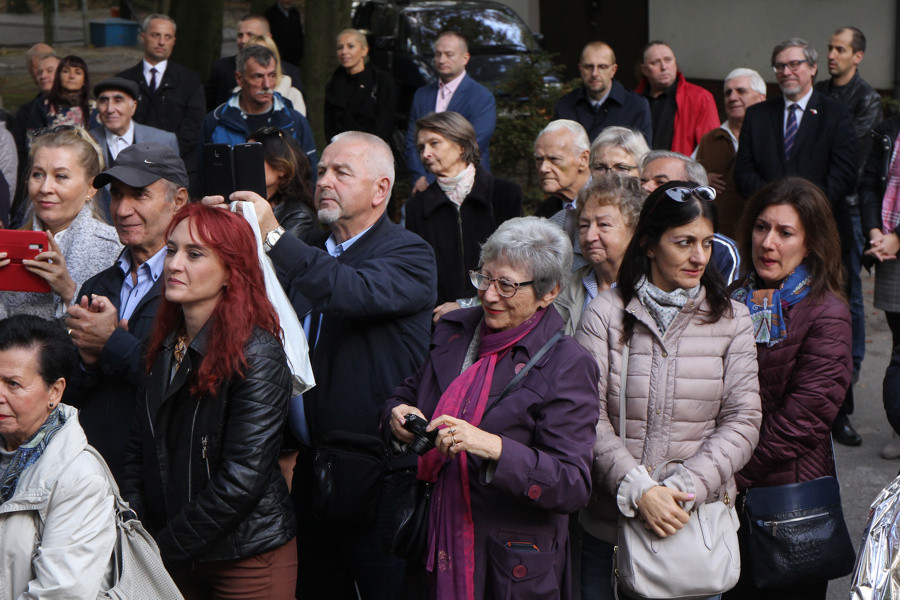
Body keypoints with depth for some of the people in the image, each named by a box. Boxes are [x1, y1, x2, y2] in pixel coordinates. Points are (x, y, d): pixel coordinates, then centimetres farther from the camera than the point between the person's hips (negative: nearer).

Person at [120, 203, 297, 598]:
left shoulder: (257, 355, -17)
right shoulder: (165, 347, 5)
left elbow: (241, 480, -20)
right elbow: (138, 451, 11)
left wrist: (163, 550, -16)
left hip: (249, 560, -6)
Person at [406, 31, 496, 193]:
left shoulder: (483, 98, -2)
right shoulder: (421, 95, 16)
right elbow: (411, 142, 12)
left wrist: (431, 181, -11)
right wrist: (421, 178, -5)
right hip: (424, 187, 4)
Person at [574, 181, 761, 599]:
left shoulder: (732, 321, 2)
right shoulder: (605, 314, -3)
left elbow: (743, 421, -2)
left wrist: (684, 489, -15)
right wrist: (638, 491, -19)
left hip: (698, 523, 1)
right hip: (609, 522, -1)